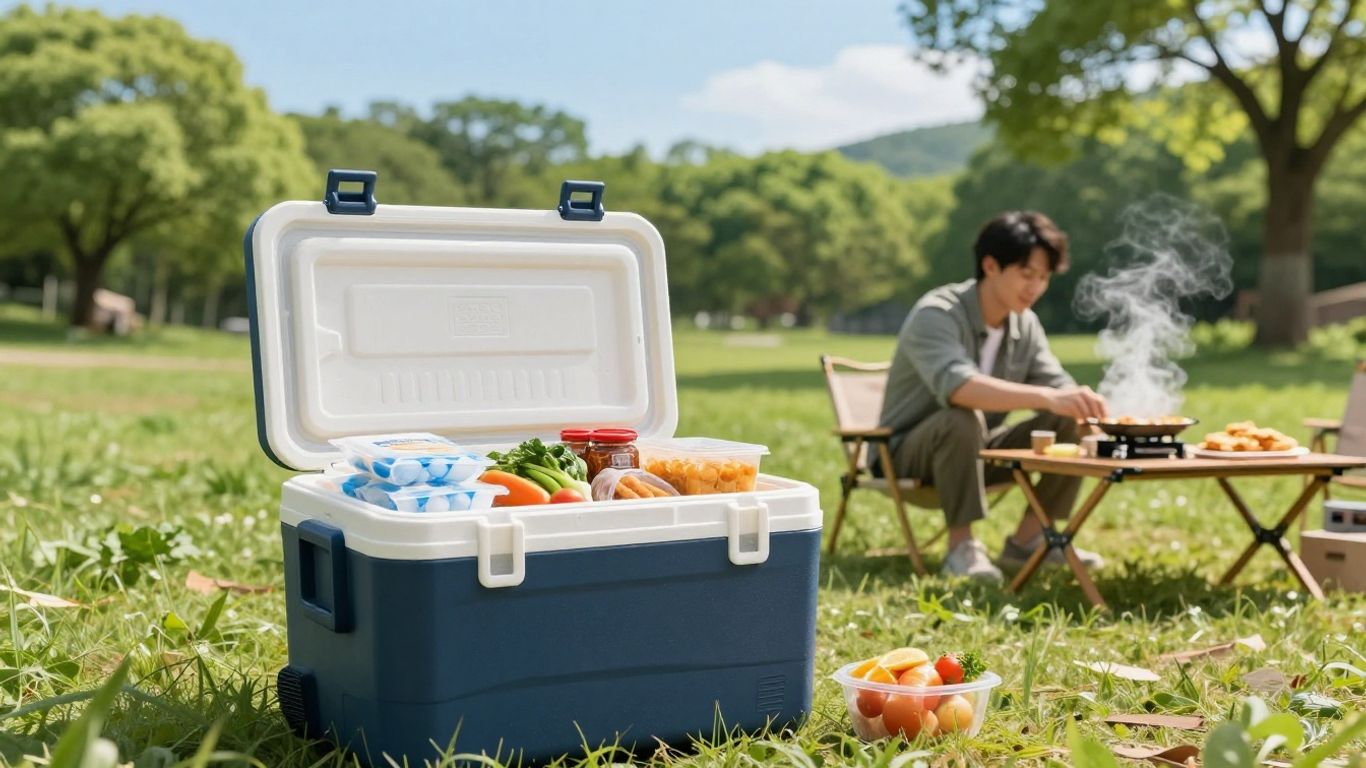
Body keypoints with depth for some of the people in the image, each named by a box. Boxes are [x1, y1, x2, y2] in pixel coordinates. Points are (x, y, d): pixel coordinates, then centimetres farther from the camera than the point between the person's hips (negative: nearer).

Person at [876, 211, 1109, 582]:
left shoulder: (1025, 324, 0)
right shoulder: (936, 315, -24)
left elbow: (1059, 386, -2)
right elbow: (956, 386, -43)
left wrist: (1087, 405, -27)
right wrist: (1047, 397, -54)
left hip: (978, 450, 7)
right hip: (910, 454, -7)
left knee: (1070, 421, -11)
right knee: (962, 418, -38)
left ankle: (1028, 539, -4)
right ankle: (962, 547, -26)